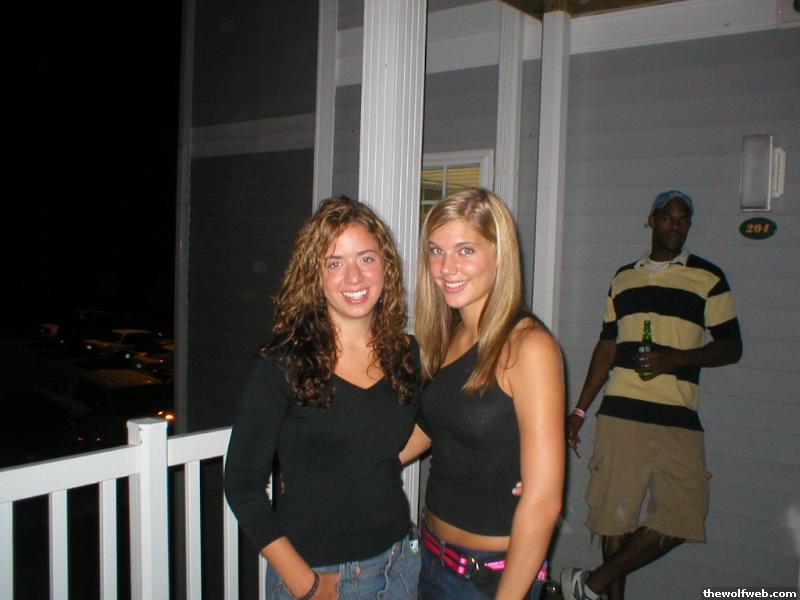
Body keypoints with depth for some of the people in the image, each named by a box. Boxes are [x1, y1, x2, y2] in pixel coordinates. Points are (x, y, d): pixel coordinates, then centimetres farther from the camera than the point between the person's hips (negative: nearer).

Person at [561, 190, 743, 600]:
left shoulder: (708, 278, 5)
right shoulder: (624, 278, 14)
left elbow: (731, 347, 4)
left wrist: (677, 358, -14)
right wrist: (579, 410, 15)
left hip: (678, 416, -1)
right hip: (619, 413, 2)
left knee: (682, 517, -7)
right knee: (615, 513, 4)